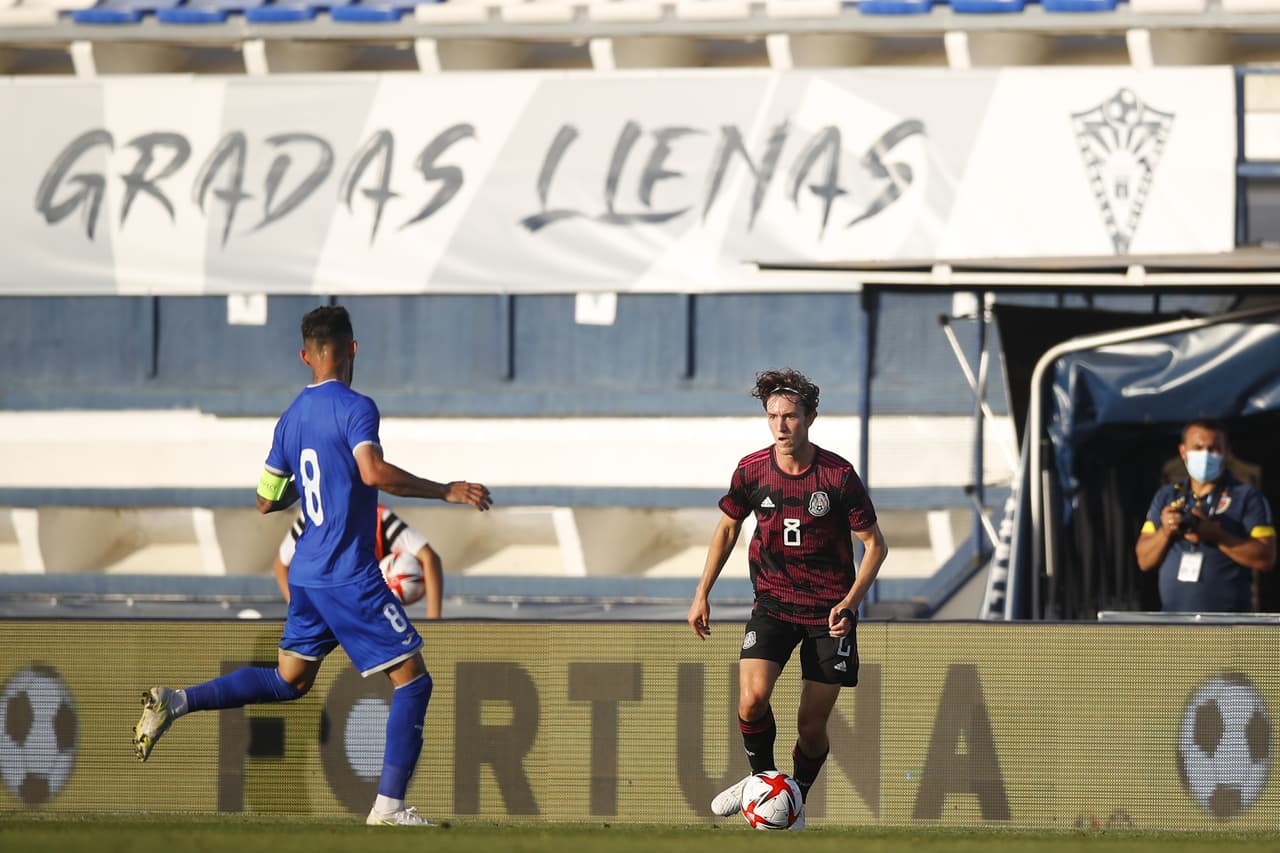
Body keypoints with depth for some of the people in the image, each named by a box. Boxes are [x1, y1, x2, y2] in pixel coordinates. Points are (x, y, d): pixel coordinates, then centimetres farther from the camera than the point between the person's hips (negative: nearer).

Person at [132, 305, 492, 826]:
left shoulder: (291, 418, 10)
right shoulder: (355, 407, -13)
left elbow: (266, 501, 16)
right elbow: (373, 471, -30)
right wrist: (445, 491, -23)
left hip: (306, 574, 8)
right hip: (350, 577, -8)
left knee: (289, 681, 21)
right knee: (412, 679, 0)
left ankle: (174, 703, 8)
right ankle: (389, 806, -5)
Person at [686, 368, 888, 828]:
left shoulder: (838, 475, -13)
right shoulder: (752, 471, -6)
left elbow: (874, 543, -3)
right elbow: (727, 527, 12)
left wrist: (850, 603, -16)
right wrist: (702, 595, 8)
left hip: (828, 612, -1)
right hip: (773, 603, 1)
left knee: (812, 726, -1)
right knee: (752, 698, -21)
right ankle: (762, 776, 6)